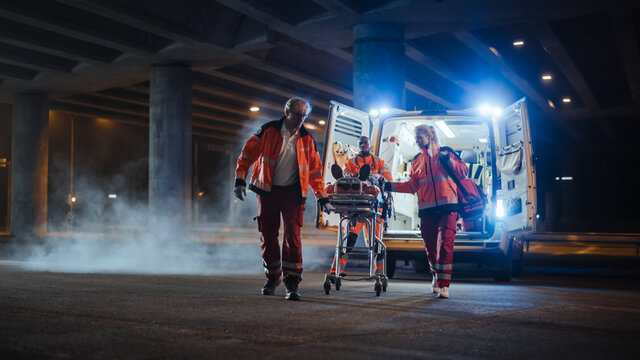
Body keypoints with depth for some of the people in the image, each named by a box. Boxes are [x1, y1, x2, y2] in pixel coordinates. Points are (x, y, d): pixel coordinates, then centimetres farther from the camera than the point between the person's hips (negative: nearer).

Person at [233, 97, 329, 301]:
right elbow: (248, 154, -2)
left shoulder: (306, 139, 4)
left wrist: (320, 196, 11)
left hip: (293, 192, 0)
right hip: (267, 191, 0)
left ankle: (291, 282, -6)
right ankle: (272, 277, 26)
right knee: (267, 237, 7)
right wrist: (240, 180, -10)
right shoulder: (268, 131, -3)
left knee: (292, 236, -10)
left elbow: (315, 169, 13)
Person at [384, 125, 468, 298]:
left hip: (447, 206, -4)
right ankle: (436, 276, 28)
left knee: (445, 244, -12)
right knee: (429, 245, 6)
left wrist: (449, 161, -8)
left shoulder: (445, 153, 9)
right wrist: (392, 186, 6)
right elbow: (412, 185, 15)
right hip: (426, 208, 4)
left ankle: (444, 284, -12)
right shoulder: (417, 161, 19)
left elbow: (463, 171, 5)